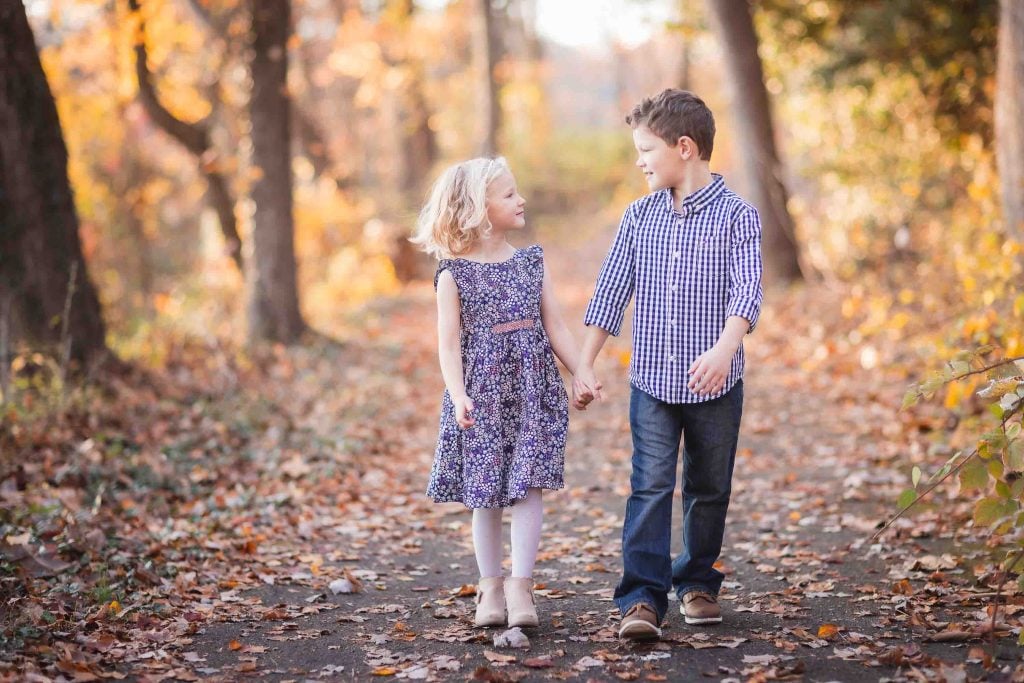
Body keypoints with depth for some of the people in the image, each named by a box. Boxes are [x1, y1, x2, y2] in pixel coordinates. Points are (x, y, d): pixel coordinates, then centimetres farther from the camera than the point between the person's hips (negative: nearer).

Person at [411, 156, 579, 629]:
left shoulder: (532, 262, 9)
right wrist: (458, 397, -18)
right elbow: (449, 344, -6)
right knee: (486, 494, 5)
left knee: (528, 486, -7)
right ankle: (490, 587, 17)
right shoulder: (454, 274, -3)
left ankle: (520, 585, -3)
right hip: (482, 391, -2)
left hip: (533, 388, 2)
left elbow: (555, 326, 10)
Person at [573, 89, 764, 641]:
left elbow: (747, 293, -16)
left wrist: (723, 351, -33)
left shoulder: (737, 216, -5)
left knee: (709, 489, 11)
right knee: (650, 487, -6)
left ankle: (697, 583, 28)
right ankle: (642, 599, -7)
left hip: (714, 385, -2)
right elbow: (610, 293, 7)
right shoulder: (639, 216, 7)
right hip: (650, 381, 2)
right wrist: (585, 366, 3)